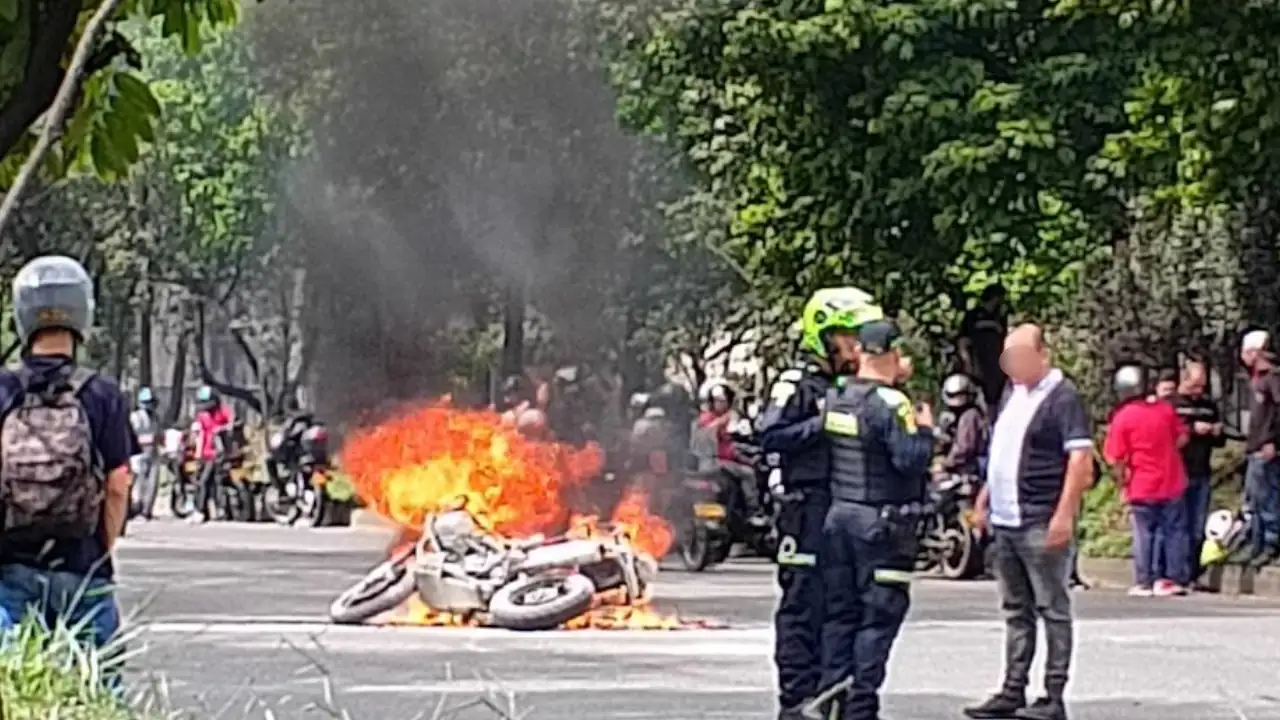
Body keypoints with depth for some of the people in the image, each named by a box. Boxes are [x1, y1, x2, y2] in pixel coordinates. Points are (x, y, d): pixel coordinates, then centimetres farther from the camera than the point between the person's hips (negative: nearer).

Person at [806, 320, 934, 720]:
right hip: (881, 522, -7)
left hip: (839, 515, 7)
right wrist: (924, 430, -2)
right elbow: (910, 460, -22)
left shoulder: (835, 399, 7)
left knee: (840, 611, 12)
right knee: (879, 615, -1)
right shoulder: (891, 404, -15)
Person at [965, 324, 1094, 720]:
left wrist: (1064, 514, -22)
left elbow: (1081, 459, -16)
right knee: (1015, 610, 13)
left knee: (1052, 609, -3)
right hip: (1005, 521, 9)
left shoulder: (1062, 398, -10)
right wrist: (984, 501, 21)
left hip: (1041, 524, -9)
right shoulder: (1012, 393, 16)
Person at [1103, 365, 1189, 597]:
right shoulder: (1165, 408, -1)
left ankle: (1144, 582, 6)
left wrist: (1122, 477, 4)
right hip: (1171, 482, 3)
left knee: (1144, 534, 5)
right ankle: (1174, 578, 8)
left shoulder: (1122, 417, -12)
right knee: (1174, 530, 9)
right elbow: (1182, 438, 5)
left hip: (1141, 488, -3)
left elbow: (1117, 457, -12)